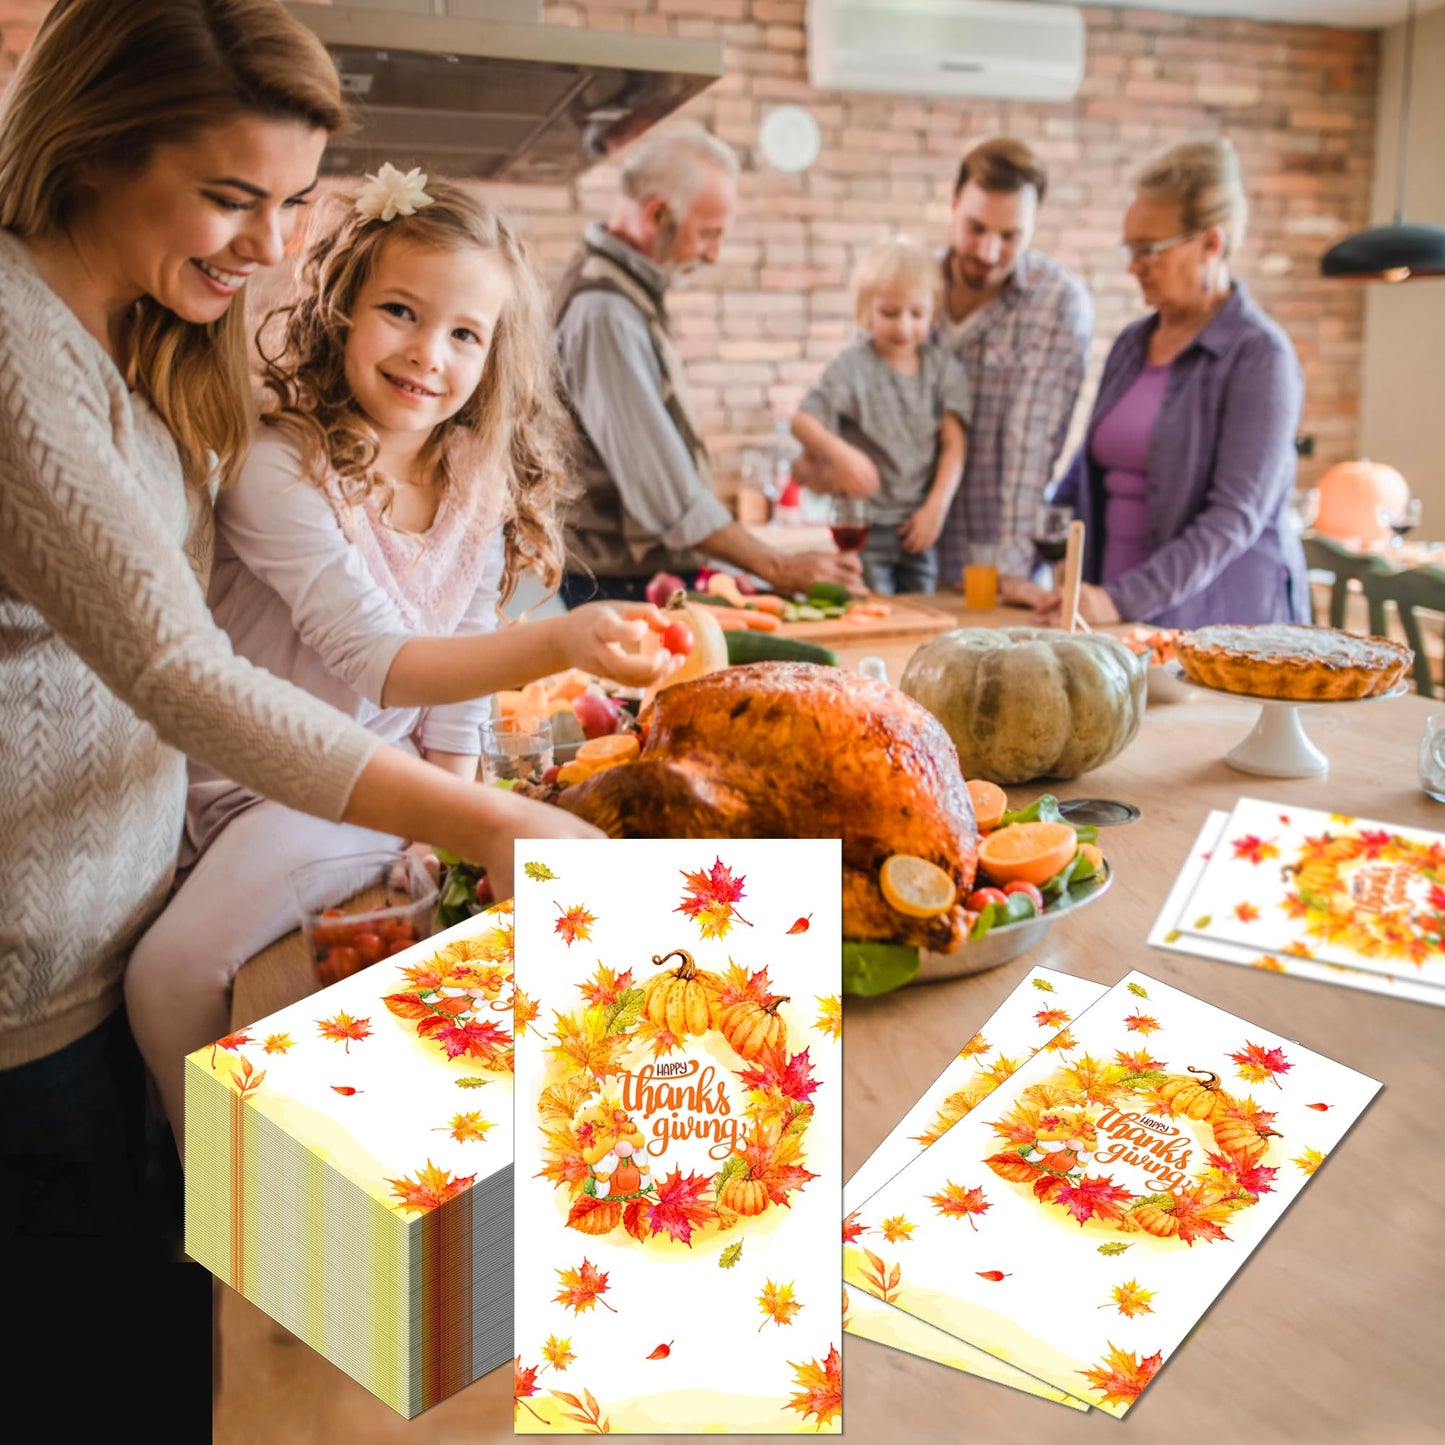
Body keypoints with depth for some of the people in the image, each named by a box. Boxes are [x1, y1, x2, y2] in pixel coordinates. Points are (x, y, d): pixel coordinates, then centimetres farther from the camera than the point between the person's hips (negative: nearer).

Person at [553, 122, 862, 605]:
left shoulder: (629, 293, 13)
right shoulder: (605, 311, -19)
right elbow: (667, 492, -22)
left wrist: (697, 567, 14)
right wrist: (777, 569, -17)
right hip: (620, 588, -9)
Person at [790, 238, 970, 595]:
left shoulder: (942, 368, 5)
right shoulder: (853, 366, -6)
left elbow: (954, 445, 3)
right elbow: (803, 421, -12)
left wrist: (936, 506, -6)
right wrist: (840, 452, -31)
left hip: (918, 525, 4)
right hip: (864, 525, -4)